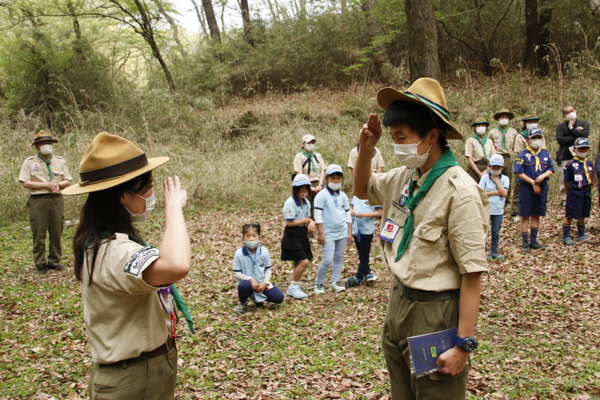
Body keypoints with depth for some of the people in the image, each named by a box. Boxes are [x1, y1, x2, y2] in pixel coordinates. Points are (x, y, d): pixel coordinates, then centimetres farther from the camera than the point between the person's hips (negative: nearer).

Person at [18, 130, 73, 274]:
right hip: (38, 200, -3)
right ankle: (40, 264, 6)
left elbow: (67, 181, 12)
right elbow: (25, 183, -4)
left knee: (56, 232, 4)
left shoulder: (60, 161, 15)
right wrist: (46, 185, -11)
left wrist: (58, 184, -9)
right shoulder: (29, 162, 5)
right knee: (39, 233, -2)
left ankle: (54, 261, 14)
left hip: (56, 199, 3)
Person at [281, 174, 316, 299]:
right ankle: (293, 288, -1)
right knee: (304, 262, -14)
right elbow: (290, 222, -18)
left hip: (302, 235, 8)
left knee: (298, 263, 12)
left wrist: (311, 223, -8)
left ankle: (294, 288, 22)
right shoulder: (290, 202, -16)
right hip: (292, 236, -8)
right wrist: (306, 220, -9)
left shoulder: (307, 203, 8)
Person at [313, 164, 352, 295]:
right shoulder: (322, 195, -7)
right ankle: (318, 284, 5)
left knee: (339, 258, 10)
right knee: (328, 260, -10)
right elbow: (317, 215, -11)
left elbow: (348, 215, 16)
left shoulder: (343, 196, 10)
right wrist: (320, 234, -14)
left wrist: (349, 233, 12)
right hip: (328, 234, -6)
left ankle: (335, 282, 21)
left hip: (342, 233, 6)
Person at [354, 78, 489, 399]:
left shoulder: (459, 191, -20)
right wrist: (366, 149, 4)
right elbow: (362, 189, 24)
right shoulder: (405, 177, 3)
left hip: (436, 314, -8)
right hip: (399, 303, 8)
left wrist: (463, 345, -21)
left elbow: (472, 273, -21)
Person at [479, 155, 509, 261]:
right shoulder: (485, 178, -3)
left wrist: (496, 180, -11)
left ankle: (494, 252, 20)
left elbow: (504, 193, -12)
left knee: (496, 232, 10)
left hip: (498, 210, 2)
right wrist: (495, 192, -12)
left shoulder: (505, 179, 3)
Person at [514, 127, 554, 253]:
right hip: (526, 188, -4)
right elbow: (518, 173, -12)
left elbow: (551, 169, 7)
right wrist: (533, 183, -15)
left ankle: (533, 241, 21)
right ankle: (525, 242, 8)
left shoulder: (545, 154, 8)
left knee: (536, 215, 11)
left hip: (542, 188, 4)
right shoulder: (523, 155, -7)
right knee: (525, 216, 0)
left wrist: (543, 176, -14)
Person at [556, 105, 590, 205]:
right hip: (564, 158, 1)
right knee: (563, 181, -1)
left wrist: (572, 129, -3)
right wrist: (576, 136, -6)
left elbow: (585, 134, -8)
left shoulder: (584, 124, 13)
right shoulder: (561, 126, 12)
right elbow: (559, 139, -6)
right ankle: (564, 199, 9)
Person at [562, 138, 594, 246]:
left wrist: (589, 190, 10)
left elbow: (591, 179, 15)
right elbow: (566, 182, -5)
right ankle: (566, 237, 11)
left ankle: (581, 236, 27)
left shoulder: (590, 163, 6)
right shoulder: (570, 164, -10)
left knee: (582, 216, 15)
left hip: (586, 193, 5)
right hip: (574, 193, -5)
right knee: (569, 216, 2)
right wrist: (569, 195, -1)